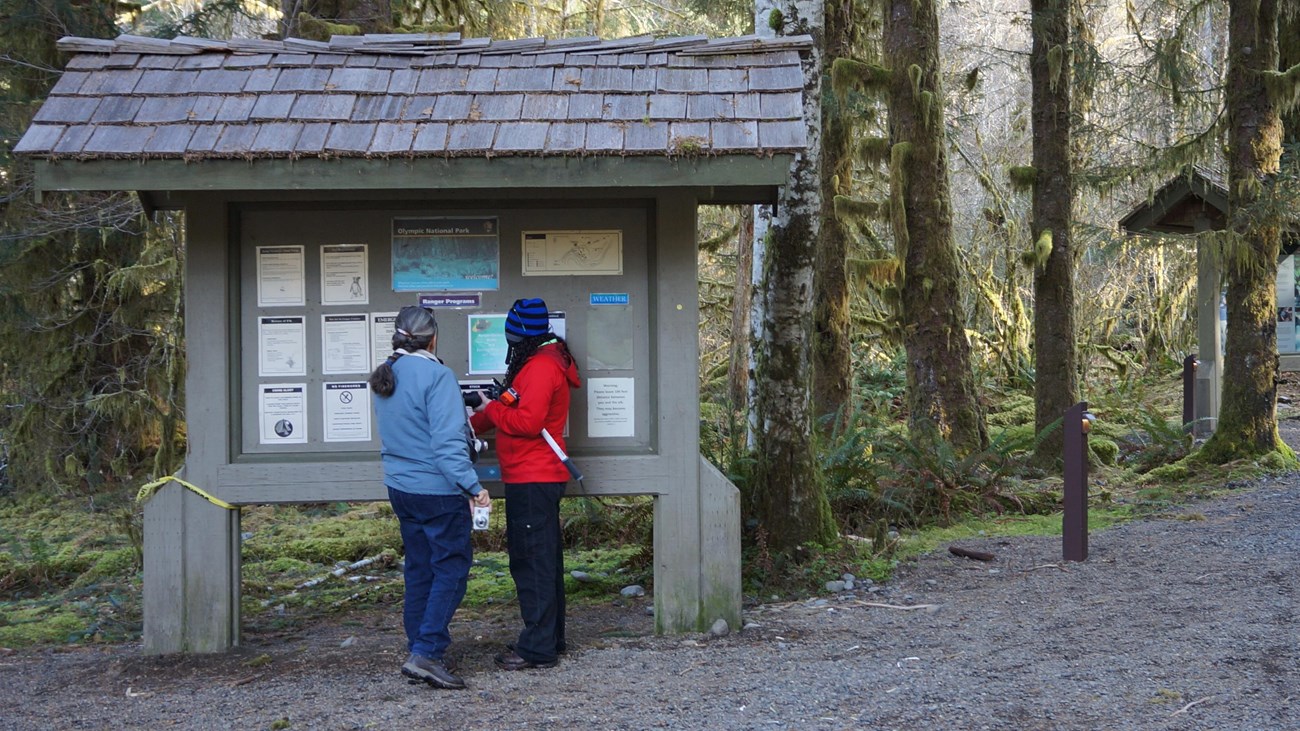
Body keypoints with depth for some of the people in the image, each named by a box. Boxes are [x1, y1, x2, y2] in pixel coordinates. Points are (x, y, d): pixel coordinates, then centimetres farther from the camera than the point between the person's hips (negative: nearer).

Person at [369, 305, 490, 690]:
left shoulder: (383, 376, 8)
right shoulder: (436, 376, -17)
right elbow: (448, 441, -22)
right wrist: (473, 485, -21)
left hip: (400, 486, 8)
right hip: (438, 489, -8)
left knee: (420, 568, 15)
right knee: (451, 567, -2)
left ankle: (419, 652, 18)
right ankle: (426, 652, -8)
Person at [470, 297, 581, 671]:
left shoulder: (541, 367, -16)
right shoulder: (535, 362, 18)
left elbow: (527, 422, -25)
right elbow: (513, 410, 23)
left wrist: (490, 409, -10)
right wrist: (473, 424, 16)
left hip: (534, 481, -11)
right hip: (533, 479, 11)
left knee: (532, 561, -8)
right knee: (541, 559, 15)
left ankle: (538, 647, -4)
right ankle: (550, 639, 24)